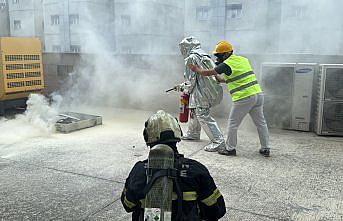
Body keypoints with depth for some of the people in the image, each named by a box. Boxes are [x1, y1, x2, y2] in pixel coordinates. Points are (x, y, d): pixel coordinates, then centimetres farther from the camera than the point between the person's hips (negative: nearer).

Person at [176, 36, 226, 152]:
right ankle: (193, 133, 37)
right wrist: (183, 85, 29)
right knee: (195, 110, 23)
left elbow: (191, 78, -12)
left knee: (203, 115, -10)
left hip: (203, 91, -10)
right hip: (212, 89, 10)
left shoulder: (191, 58, -9)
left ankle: (218, 141, -14)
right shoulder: (203, 56, 19)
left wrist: (187, 90, 7)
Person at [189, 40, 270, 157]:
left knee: (233, 124, 7)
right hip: (258, 93, 8)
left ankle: (230, 148, 17)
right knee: (261, 123, 15)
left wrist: (196, 69, 16)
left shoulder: (227, 64, -9)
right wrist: (222, 79, 24)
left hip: (244, 98, -8)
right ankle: (265, 148, 24)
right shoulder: (243, 59, 14)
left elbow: (207, 73, -2)